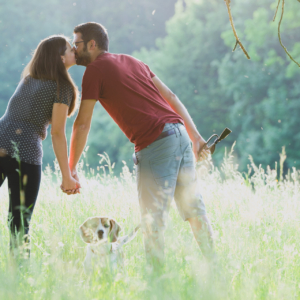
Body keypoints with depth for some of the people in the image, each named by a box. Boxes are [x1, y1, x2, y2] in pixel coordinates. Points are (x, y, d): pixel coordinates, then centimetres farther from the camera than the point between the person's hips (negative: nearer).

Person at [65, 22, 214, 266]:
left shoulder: (95, 70, 0)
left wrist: (71, 168, 5)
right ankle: (212, 263, 24)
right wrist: (195, 135, 19)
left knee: (153, 215, 0)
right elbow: (170, 96, 19)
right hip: (179, 133, 8)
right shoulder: (131, 61, 22)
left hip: (155, 144, -8)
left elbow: (82, 124, -2)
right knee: (193, 206, 16)